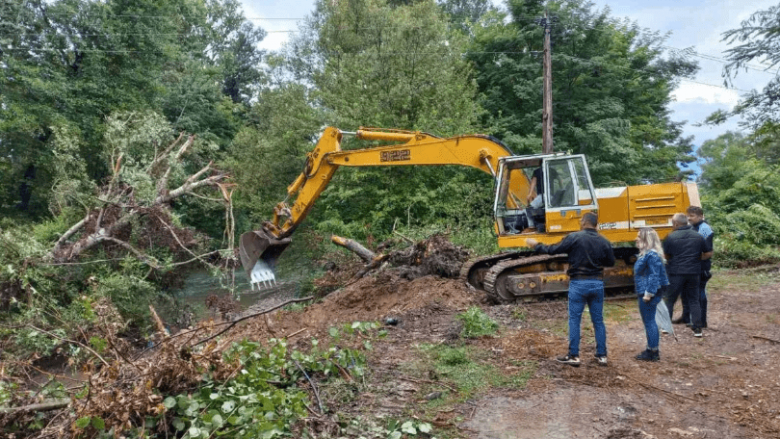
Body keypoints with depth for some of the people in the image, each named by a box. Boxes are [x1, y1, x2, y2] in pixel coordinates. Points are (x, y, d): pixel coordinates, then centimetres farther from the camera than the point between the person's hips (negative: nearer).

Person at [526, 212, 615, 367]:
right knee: (598, 320, 11)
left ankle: (574, 356, 7)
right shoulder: (604, 241, 2)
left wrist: (536, 245, 7)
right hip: (597, 284, 4)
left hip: (579, 283, -4)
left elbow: (553, 250, -7)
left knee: (574, 320, 4)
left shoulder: (574, 237, -10)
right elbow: (611, 262, 12)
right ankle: (602, 355, 16)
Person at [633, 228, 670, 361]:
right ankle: (651, 349, 24)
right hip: (645, 293, 10)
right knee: (648, 321, 15)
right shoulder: (646, 253, 13)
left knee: (649, 321, -3)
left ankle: (653, 352, 6)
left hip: (649, 294, -10)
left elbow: (654, 276, -22)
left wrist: (648, 294, -21)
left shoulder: (652, 255, -19)